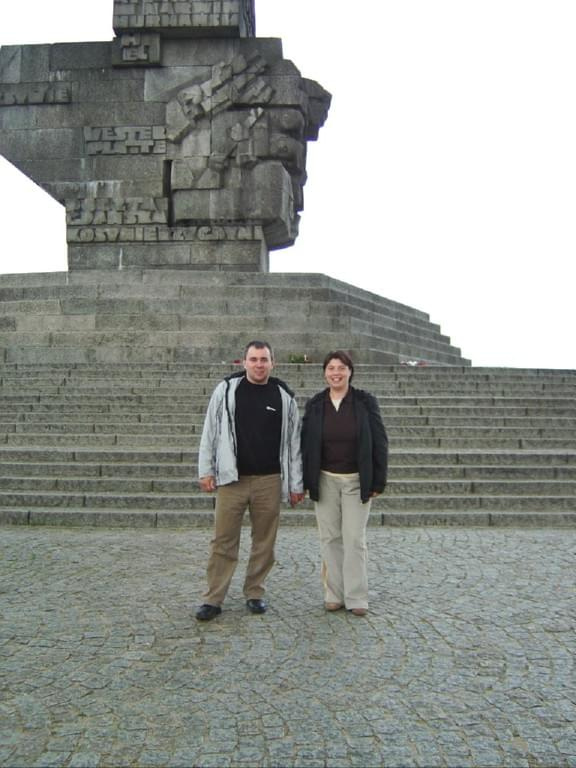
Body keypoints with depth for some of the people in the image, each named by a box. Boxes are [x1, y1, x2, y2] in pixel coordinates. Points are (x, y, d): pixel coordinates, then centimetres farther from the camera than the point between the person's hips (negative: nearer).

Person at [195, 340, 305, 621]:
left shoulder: (284, 396, 3)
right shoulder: (226, 389, 0)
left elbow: (293, 441, 5)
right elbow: (210, 431, 3)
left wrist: (296, 483, 4)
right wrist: (206, 470, -1)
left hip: (269, 480, 1)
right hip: (231, 478, -1)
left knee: (264, 540, 10)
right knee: (223, 541, 2)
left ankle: (255, 593, 26)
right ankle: (213, 599, 14)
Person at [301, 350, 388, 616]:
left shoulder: (365, 402, -4)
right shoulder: (314, 405, 2)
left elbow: (379, 442, -3)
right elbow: (305, 444, 5)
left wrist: (378, 481, -6)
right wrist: (304, 481, 1)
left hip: (356, 481, -2)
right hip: (325, 481, 2)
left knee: (355, 539, 1)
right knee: (330, 538, 7)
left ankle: (356, 597, 13)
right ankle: (334, 594, 19)